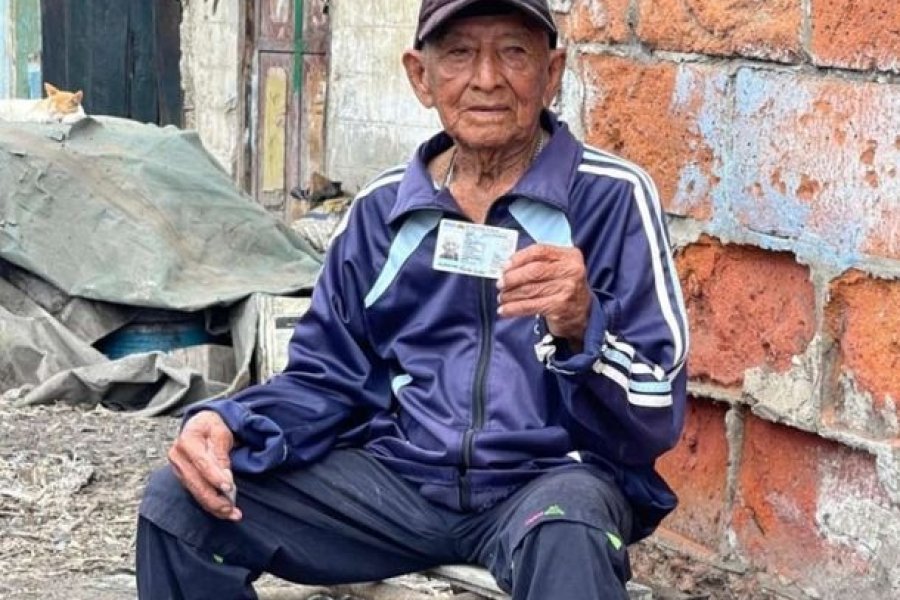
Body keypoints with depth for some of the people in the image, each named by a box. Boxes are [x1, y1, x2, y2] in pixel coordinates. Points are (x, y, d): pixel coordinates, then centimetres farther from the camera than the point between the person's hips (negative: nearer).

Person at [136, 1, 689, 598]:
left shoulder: (612, 196, -5)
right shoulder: (382, 208, 8)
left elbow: (655, 419, -8)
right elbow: (330, 378, 15)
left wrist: (582, 329, -28)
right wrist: (229, 425, -6)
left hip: (554, 476, -4)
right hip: (401, 475, 5)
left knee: (565, 542, -40)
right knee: (179, 504, -9)